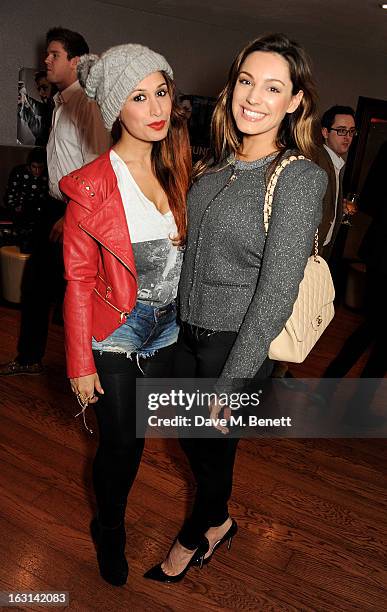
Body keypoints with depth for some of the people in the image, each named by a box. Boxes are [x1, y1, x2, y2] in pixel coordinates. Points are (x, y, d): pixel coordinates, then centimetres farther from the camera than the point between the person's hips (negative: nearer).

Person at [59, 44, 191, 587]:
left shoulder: (178, 173, -1)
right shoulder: (90, 186, -16)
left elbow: (187, 255, 6)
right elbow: (79, 281, -12)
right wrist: (80, 364, -10)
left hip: (167, 333, 5)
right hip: (114, 340, -4)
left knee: (134, 437, 22)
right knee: (120, 442, 11)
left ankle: (113, 518, 51)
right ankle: (109, 531, 43)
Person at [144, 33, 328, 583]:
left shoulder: (299, 179, -18)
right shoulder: (215, 165, 4)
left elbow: (277, 291, -20)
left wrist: (231, 380, -18)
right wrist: (174, 318, 10)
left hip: (239, 343, -6)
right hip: (187, 331, 7)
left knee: (214, 442, 15)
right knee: (190, 434, 21)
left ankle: (197, 535, 46)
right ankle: (218, 521, 50)